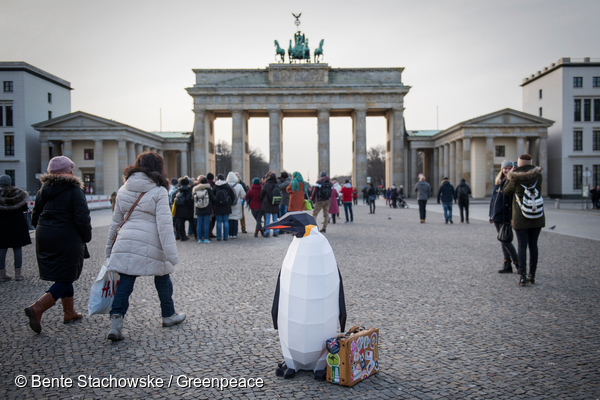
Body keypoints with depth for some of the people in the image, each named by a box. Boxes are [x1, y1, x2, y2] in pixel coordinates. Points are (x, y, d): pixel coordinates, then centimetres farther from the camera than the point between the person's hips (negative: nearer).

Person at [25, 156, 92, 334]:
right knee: (65, 279, 1)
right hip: (67, 240, -7)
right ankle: (37, 308, -15)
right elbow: (82, 219, -16)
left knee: (63, 276, 19)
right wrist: (86, 237, -2)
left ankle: (69, 312, 26)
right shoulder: (74, 190, -11)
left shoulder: (43, 190, 9)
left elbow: (35, 217, 13)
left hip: (44, 239, 7)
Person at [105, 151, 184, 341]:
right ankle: (168, 315, 31)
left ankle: (115, 322, -4)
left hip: (126, 242, 4)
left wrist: (109, 247, 21)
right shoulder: (159, 191, -7)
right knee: (162, 279, 16)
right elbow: (163, 224, -13)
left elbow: (116, 221, 13)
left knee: (124, 282, 7)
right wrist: (171, 253, -12)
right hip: (151, 243, -3)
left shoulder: (123, 190, 9)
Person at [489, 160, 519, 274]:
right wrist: (491, 214, 16)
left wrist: (512, 218, -21)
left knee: (505, 240, -6)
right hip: (496, 216, 7)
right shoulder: (497, 181, 12)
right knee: (502, 240, 10)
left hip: (505, 216, -7)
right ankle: (507, 265, 16)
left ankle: (517, 263, 9)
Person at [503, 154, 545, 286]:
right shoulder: (538, 176, 2)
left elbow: (506, 192, 5)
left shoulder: (516, 178, -7)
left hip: (521, 217, -3)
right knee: (533, 245, 10)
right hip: (537, 216, 3)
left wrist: (511, 176, 14)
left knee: (522, 246, 0)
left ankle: (523, 276, -3)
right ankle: (532, 276, 15)